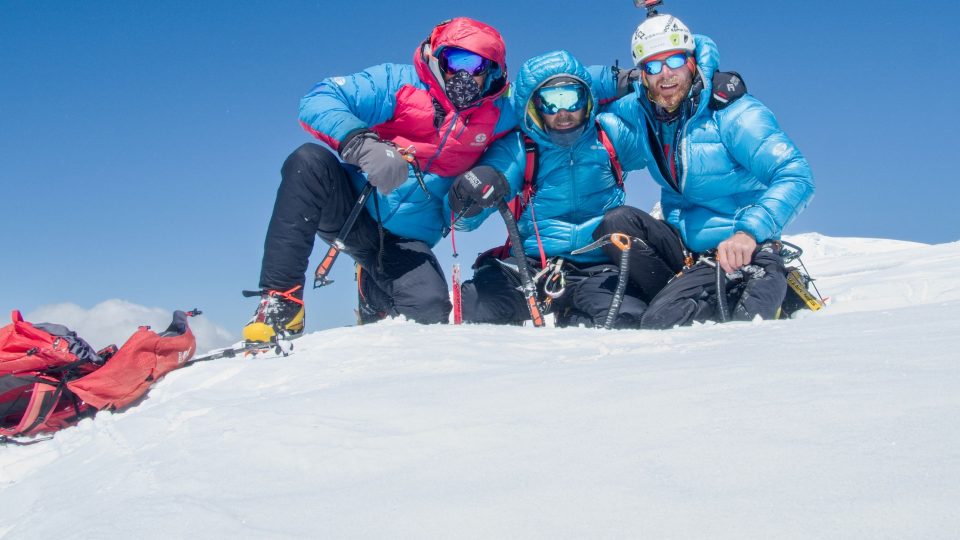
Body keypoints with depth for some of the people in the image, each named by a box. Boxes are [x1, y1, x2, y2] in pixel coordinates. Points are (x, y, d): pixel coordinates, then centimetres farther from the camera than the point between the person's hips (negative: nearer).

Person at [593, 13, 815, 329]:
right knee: (616, 222, -21)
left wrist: (750, 232, -37)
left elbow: (796, 177, -23)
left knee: (660, 323, -28)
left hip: (738, 253, -6)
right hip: (683, 247, 7)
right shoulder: (641, 113, 4)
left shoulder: (731, 113, -14)